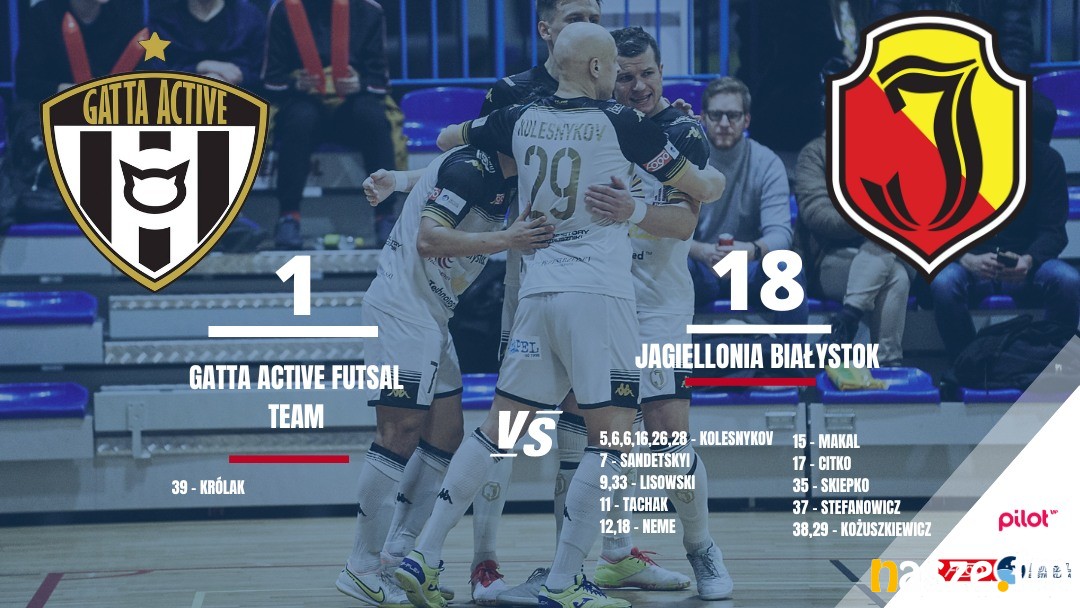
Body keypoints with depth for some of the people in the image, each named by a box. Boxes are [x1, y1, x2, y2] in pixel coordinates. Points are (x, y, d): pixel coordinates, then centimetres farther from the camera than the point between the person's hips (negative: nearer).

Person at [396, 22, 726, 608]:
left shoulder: (520, 119, 9)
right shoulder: (621, 123, -4)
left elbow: (447, 137, 26)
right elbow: (699, 187, 7)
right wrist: (716, 178, 31)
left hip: (537, 291, 6)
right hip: (599, 294, -6)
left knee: (498, 427, 12)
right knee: (612, 435, -2)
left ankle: (424, 556, 9)